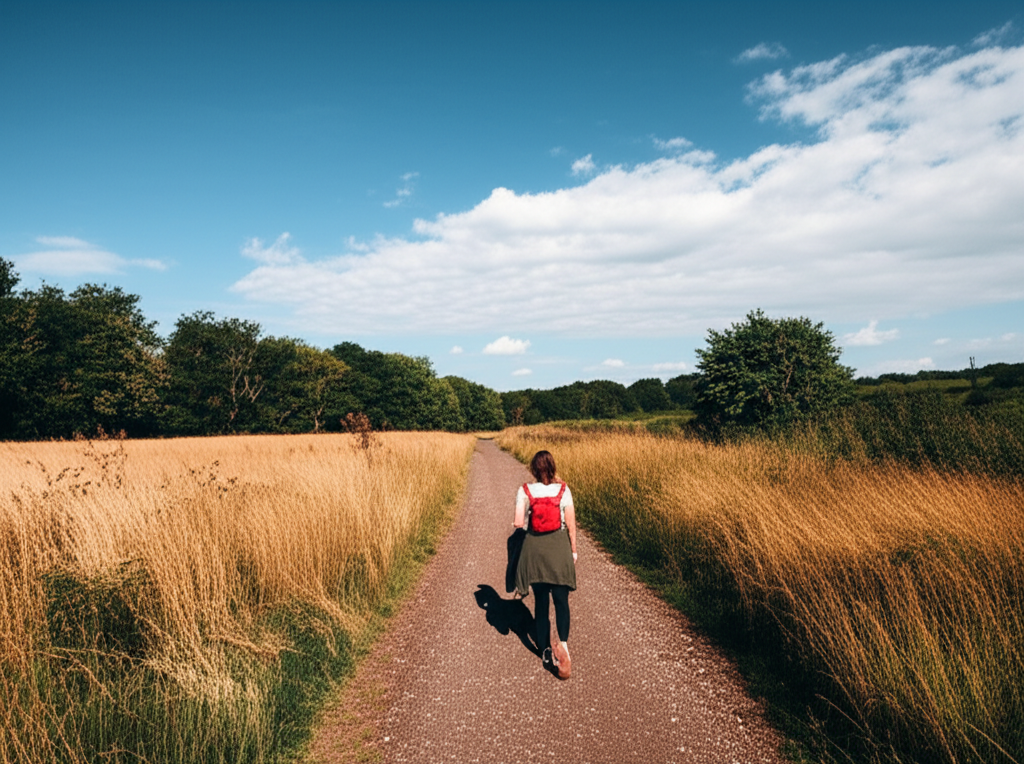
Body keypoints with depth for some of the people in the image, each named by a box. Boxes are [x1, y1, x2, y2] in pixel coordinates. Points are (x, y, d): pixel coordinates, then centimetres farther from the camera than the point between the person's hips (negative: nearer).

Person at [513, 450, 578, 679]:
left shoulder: (524, 491, -6)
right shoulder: (563, 490, -4)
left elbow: (518, 523, -12)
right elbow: (571, 524, -2)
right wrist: (573, 551, 8)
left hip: (534, 548, 1)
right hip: (559, 548, -1)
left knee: (541, 600, 14)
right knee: (561, 599, 3)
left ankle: (545, 649, 21)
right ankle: (563, 643, -20)